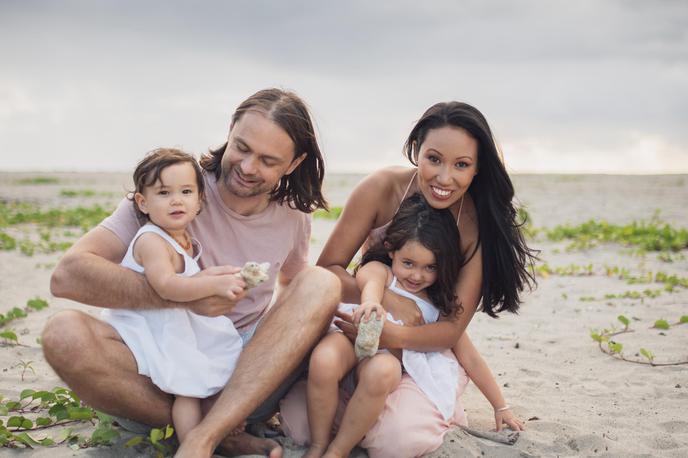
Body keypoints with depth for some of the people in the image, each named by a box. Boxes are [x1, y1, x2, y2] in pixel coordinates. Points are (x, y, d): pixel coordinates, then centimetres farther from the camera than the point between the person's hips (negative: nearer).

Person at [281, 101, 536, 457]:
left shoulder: (479, 224, -18)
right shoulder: (383, 188, -16)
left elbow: (454, 328, -18)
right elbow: (327, 270, -12)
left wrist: (394, 336, -38)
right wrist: (388, 300, -29)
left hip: (429, 350, -1)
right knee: (300, 416, -23)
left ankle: (439, 411, 8)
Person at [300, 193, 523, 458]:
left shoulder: (441, 307, 15)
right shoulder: (379, 269, 4)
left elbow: (470, 358, 21)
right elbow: (371, 281, -23)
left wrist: (500, 407, 23)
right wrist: (371, 302, -50)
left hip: (390, 359, 2)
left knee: (381, 370, -37)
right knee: (324, 359, -38)